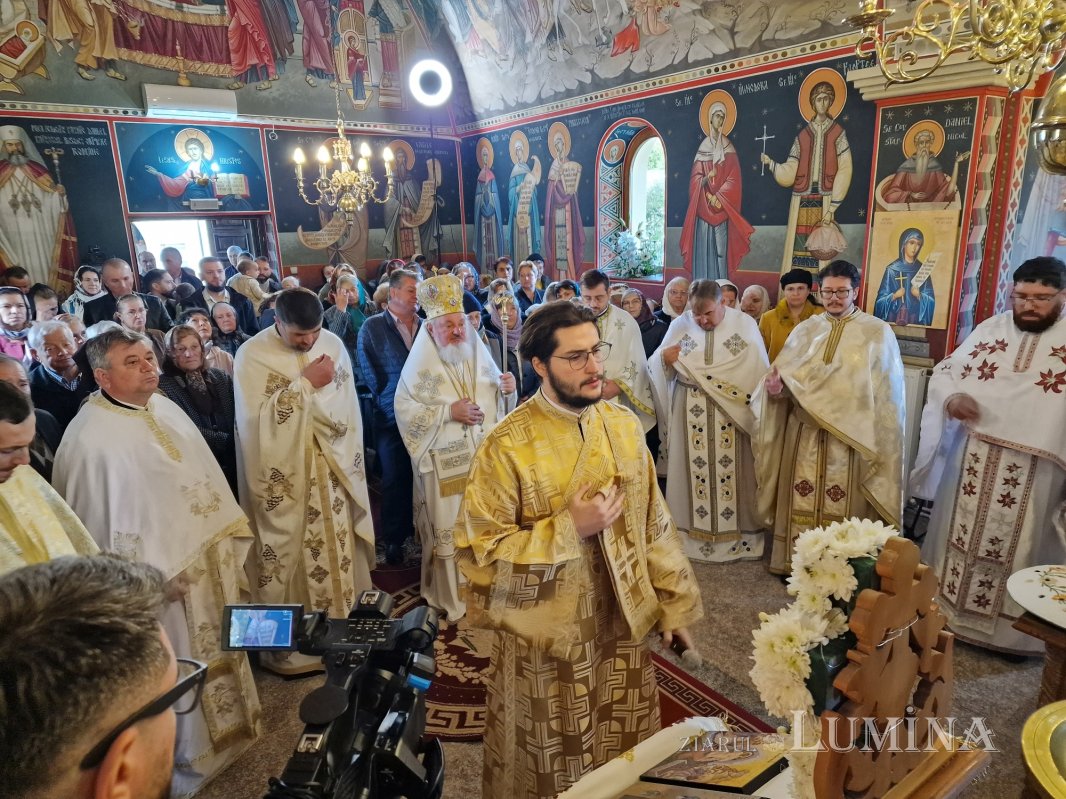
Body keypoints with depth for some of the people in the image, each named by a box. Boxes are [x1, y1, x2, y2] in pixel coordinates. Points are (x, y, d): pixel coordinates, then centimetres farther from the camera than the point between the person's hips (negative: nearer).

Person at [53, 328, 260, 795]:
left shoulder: (164, 407, 2)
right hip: (162, 576, -7)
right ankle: (185, 758, 32)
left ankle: (219, 728, 45)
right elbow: (103, 519, -19)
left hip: (208, 560, 7)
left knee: (213, 654, 23)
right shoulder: (91, 437, -21)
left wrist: (232, 536, 10)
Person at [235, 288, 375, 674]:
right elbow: (259, 418, -19)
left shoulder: (333, 344, 0)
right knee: (286, 555, 5)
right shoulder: (252, 356, -10)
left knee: (335, 551, 13)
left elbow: (347, 410, 2)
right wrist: (307, 383, -20)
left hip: (329, 472, 4)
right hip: (281, 477, -3)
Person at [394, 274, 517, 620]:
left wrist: (508, 390, -12)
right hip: (445, 465, -4)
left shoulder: (480, 355, 4)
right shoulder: (420, 365, -8)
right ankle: (452, 597, 25)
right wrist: (448, 412, -21)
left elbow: (500, 404, 9)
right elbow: (405, 412, -13)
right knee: (450, 530, 6)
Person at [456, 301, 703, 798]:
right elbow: (479, 549, -17)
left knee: (625, 759, 22)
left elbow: (653, 525, 5)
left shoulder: (624, 426, -2)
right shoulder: (508, 445, -18)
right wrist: (570, 529, -22)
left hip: (623, 624, 5)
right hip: (544, 637, -4)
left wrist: (674, 603, 6)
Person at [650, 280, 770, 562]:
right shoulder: (679, 325, 1)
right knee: (693, 469, 5)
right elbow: (660, 370, 3)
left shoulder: (745, 324, -2)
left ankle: (737, 531, 19)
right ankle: (693, 531, 19)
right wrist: (664, 359, -19)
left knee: (731, 471, 4)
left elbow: (759, 370, -1)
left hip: (732, 413, -1)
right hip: (690, 412, 1)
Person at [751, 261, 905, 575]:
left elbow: (887, 390, 0)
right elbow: (783, 376, 4)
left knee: (843, 507, 3)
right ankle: (796, 563, 22)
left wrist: (876, 439, -8)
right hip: (805, 434, 3)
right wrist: (775, 386, -20)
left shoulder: (877, 332, 1)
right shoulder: (805, 330, 8)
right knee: (801, 501, 8)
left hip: (853, 439, -2)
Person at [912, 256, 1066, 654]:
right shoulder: (989, 330, 6)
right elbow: (945, 371, 9)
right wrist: (950, 397, -13)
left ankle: (1012, 627, 23)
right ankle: (945, 607, 28)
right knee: (958, 532, 12)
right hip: (971, 460, 3)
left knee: (1020, 546, 7)